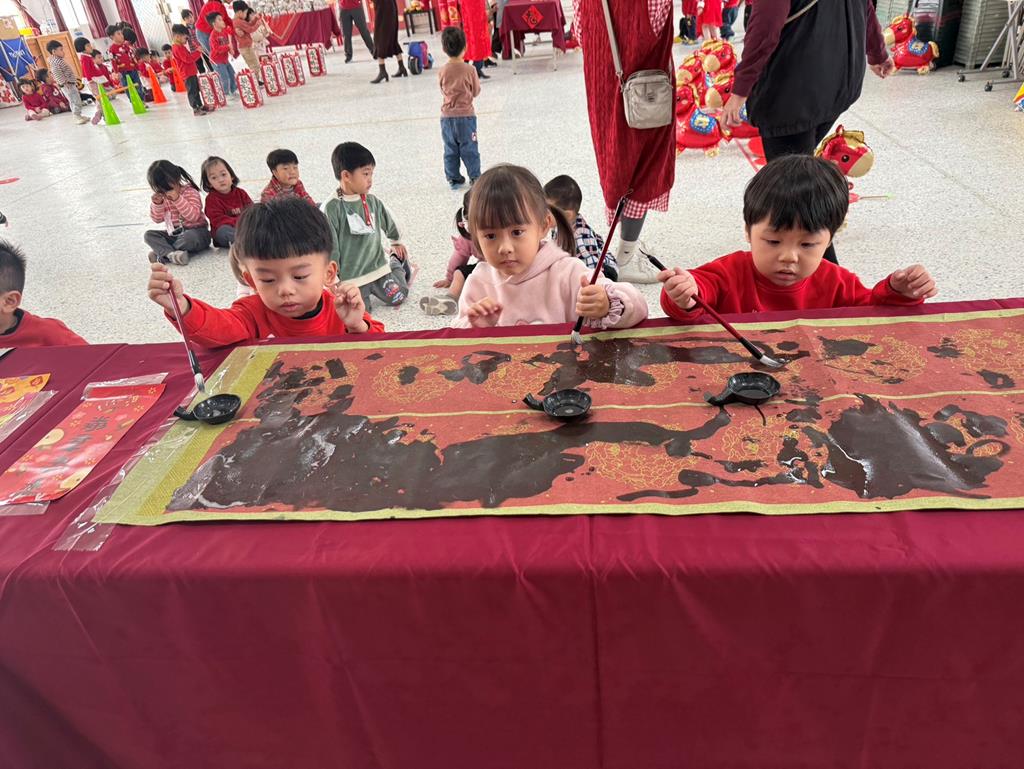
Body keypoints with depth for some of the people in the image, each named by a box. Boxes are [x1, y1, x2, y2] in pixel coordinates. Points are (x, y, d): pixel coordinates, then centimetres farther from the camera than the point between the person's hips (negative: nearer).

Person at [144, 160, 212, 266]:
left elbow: (194, 216, -22)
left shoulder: (190, 192, -10)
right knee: (149, 235, -12)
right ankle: (172, 254, -36)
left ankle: (163, 253, -22)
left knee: (190, 236, -40)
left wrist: (177, 199, -28)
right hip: (172, 235, 6)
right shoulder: (162, 197, 7)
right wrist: (157, 204, -8)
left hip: (195, 231, -6)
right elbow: (157, 219, 10)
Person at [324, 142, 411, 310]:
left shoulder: (372, 201, -1)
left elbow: (388, 222, 20)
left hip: (378, 266, 4)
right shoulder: (332, 208, -16)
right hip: (351, 275, -4)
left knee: (397, 299, 6)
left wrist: (396, 242, 35)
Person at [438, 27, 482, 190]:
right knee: (469, 149, 7)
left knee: (450, 150, 12)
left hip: (447, 117, 2)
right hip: (466, 115, -2)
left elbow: (443, 91, 9)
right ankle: (475, 177, 12)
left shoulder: (442, 72, -5)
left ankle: (453, 178, 17)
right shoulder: (469, 69, -11)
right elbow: (476, 92, -1)